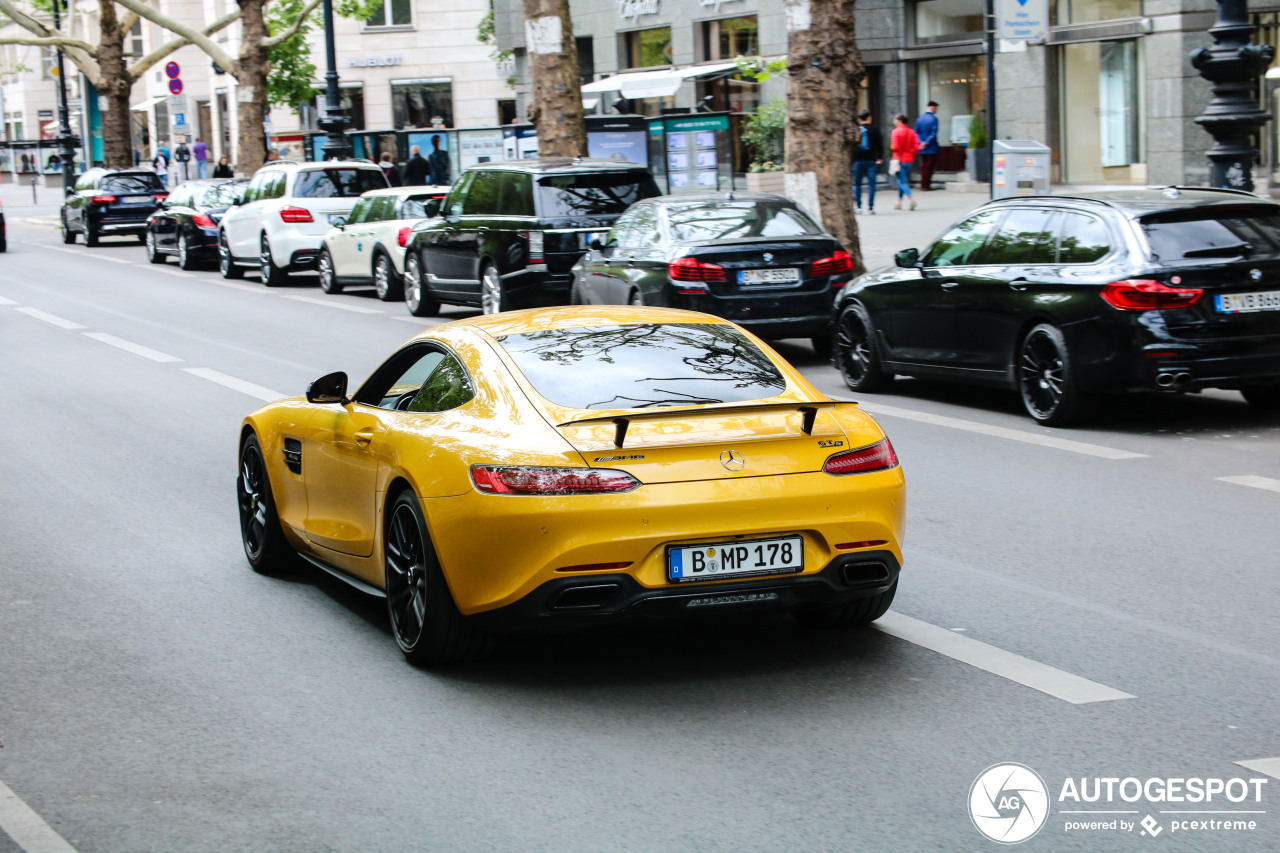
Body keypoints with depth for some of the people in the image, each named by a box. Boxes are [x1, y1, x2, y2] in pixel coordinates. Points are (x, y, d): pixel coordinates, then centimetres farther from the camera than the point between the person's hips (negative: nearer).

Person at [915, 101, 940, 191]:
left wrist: (921, 142, -7)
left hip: (922, 148, 5)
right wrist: (926, 143, -12)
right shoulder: (934, 118, -11)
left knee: (923, 166, 12)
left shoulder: (920, 118, 7)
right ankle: (926, 185, 0)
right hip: (931, 148, -5)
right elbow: (933, 133, -17)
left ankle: (923, 185, 13)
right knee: (929, 166, 1)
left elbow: (916, 132, 1)